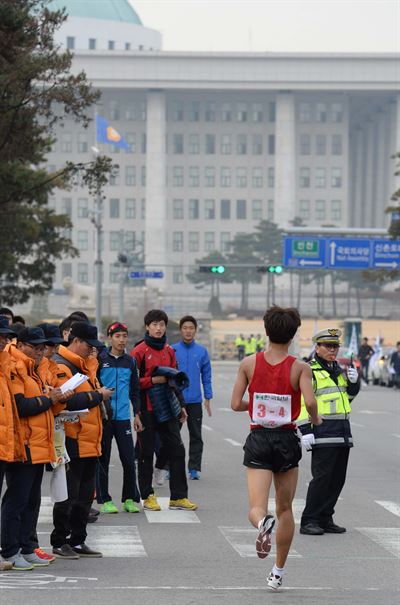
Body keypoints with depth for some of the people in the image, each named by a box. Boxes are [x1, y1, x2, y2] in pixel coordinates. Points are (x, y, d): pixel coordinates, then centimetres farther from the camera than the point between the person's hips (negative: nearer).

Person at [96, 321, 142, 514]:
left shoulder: (130, 361, 11)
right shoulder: (100, 359, -1)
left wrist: (137, 414, 13)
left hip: (123, 417, 3)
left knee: (129, 459, 0)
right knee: (103, 460, 3)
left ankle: (130, 499, 11)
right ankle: (104, 500, 11)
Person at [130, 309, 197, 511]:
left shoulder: (169, 351, 13)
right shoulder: (139, 351, -5)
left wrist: (179, 405, 18)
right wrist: (153, 380, -18)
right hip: (147, 409, -5)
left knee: (177, 450, 3)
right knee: (146, 453, 2)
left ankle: (178, 497, 8)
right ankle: (147, 496, 10)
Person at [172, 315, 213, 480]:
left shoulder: (202, 351, 4)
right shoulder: (173, 350, 0)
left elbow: (206, 376, 6)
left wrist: (208, 399, 1)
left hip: (195, 400, 1)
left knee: (196, 436, 4)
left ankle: (194, 468, 9)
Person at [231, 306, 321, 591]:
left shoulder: (249, 363, -2)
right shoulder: (300, 367, -7)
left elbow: (235, 404, -3)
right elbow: (310, 402, -20)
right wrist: (316, 419, 1)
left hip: (258, 440, 0)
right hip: (287, 441, 0)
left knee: (256, 507, -4)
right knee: (285, 509, 16)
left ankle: (263, 522, -41)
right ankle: (278, 572, 21)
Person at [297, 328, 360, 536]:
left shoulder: (338, 370, 17)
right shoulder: (309, 371, -7)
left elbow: (349, 395, 29)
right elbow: (301, 403, -12)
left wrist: (353, 381, 7)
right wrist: (305, 431, -19)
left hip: (343, 431, 8)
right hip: (323, 432, -8)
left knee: (338, 478, 8)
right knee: (322, 476, -11)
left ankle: (325, 519, 15)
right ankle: (308, 522, -6)